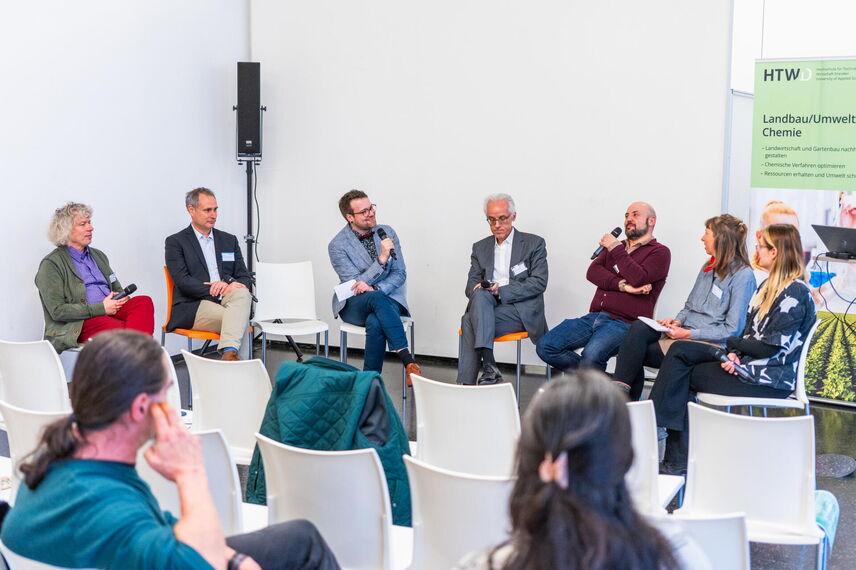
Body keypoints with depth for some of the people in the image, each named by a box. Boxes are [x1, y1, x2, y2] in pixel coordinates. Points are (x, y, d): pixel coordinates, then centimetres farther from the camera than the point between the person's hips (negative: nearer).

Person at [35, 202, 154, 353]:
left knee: (144, 301, -26)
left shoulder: (98, 255, 25)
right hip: (78, 325, -7)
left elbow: (117, 289, 30)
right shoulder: (51, 264, 1)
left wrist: (122, 298, 2)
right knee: (122, 329, -37)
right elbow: (57, 311, -9)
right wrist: (101, 308, -13)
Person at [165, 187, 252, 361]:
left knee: (242, 294, -35)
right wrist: (216, 290, -17)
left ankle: (229, 353, -50)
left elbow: (245, 277, 15)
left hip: (227, 300, 4)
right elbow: (183, 282, -6)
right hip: (193, 306, -4)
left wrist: (234, 285, -11)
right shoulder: (176, 242, 7)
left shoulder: (229, 240, 21)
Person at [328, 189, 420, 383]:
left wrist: (374, 287, -18)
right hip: (354, 306, -2)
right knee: (376, 297, -37)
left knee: (375, 323, -35)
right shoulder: (337, 245, -7)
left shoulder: (387, 233, 3)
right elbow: (355, 284, -13)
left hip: (387, 298, 2)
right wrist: (382, 258, -26)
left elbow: (400, 274, 3)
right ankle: (408, 361, -43)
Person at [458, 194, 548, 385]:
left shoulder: (534, 244, 7)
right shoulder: (480, 247, 20)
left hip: (521, 311, -3)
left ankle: (466, 384, -31)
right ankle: (489, 368, -40)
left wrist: (501, 291, -15)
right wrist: (478, 289, -14)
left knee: (470, 321, -29)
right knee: (480, 294, -34)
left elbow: (539, 282, -5)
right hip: (487, 306, 4)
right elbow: (472, 284, 13)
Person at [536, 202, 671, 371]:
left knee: (591, 354, -35)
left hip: (624, 323, -7)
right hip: (594, 317, 7)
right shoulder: (615, 245, 25)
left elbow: (639, 279, -13)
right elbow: (593, 272, 7)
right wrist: (622, 285, -9)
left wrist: (616, 249, -5)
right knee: (545, 346, -11)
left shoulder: (659, 252, 6)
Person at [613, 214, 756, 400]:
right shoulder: (708, 267, 17)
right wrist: (677, 321, 1)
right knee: (638, 328, -21)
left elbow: (732, 329, -13)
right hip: (683, 332, 8)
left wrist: (688, 334, -15)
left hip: (709, 343, -8)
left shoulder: (743, 275, -10)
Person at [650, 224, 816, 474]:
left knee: (681, 376, -9)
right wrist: (734, 354, -8)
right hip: (746, 362, 9)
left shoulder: (795, 293, -15)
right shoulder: (769, 286, 16)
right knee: (680, 351, -8)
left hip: (770, 378, -9)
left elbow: (771, 347, -18)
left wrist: (732, 344, -3)